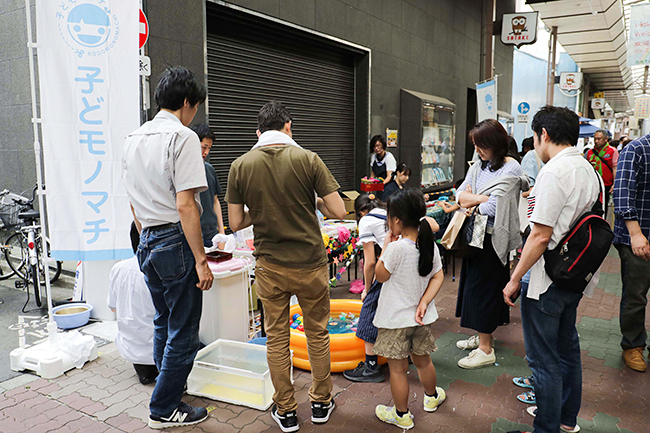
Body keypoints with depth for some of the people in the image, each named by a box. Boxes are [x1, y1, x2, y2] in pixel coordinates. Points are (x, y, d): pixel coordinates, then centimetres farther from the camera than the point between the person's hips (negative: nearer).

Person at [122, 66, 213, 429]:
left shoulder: (134, 139, 12)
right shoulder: (183, 137, -13)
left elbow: (134, 204, 17)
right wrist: (201, 259, -17)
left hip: (147, 243, 9)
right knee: (183, 331, 5)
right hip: (177, 241, -8)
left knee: (164, 322, 24)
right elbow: (185, 204, -20)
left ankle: (168, 384, 41)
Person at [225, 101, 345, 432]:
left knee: (276, 338, 14)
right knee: (317, 334, 16)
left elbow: (235, 222, -1)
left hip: (269, 266, 1)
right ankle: (321, 403, 31)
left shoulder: (240, 165, -4)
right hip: (310, 265, -1)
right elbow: (339, 212, -11)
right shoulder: (308, 159, -9)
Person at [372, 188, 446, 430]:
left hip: (395, 319, -6)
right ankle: (431, 397, 46)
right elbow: (438, 277, -1)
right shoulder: (429, 245, -4)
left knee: (397, 368, 7)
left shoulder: (396, 248, -24)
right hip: (421, 318, 7)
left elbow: (380, 275, -12)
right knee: (423, 360, 26)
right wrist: (424, 302, -4)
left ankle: (401, 415, 21)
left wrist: (386, 246, -7)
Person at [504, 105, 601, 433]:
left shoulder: (554, 172, -21)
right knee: (567, 348, 23)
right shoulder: (588, 170, 7)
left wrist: (515, 279, -15)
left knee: (543, 360, 5)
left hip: (547, 281, -9)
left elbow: (541, 236, -23)